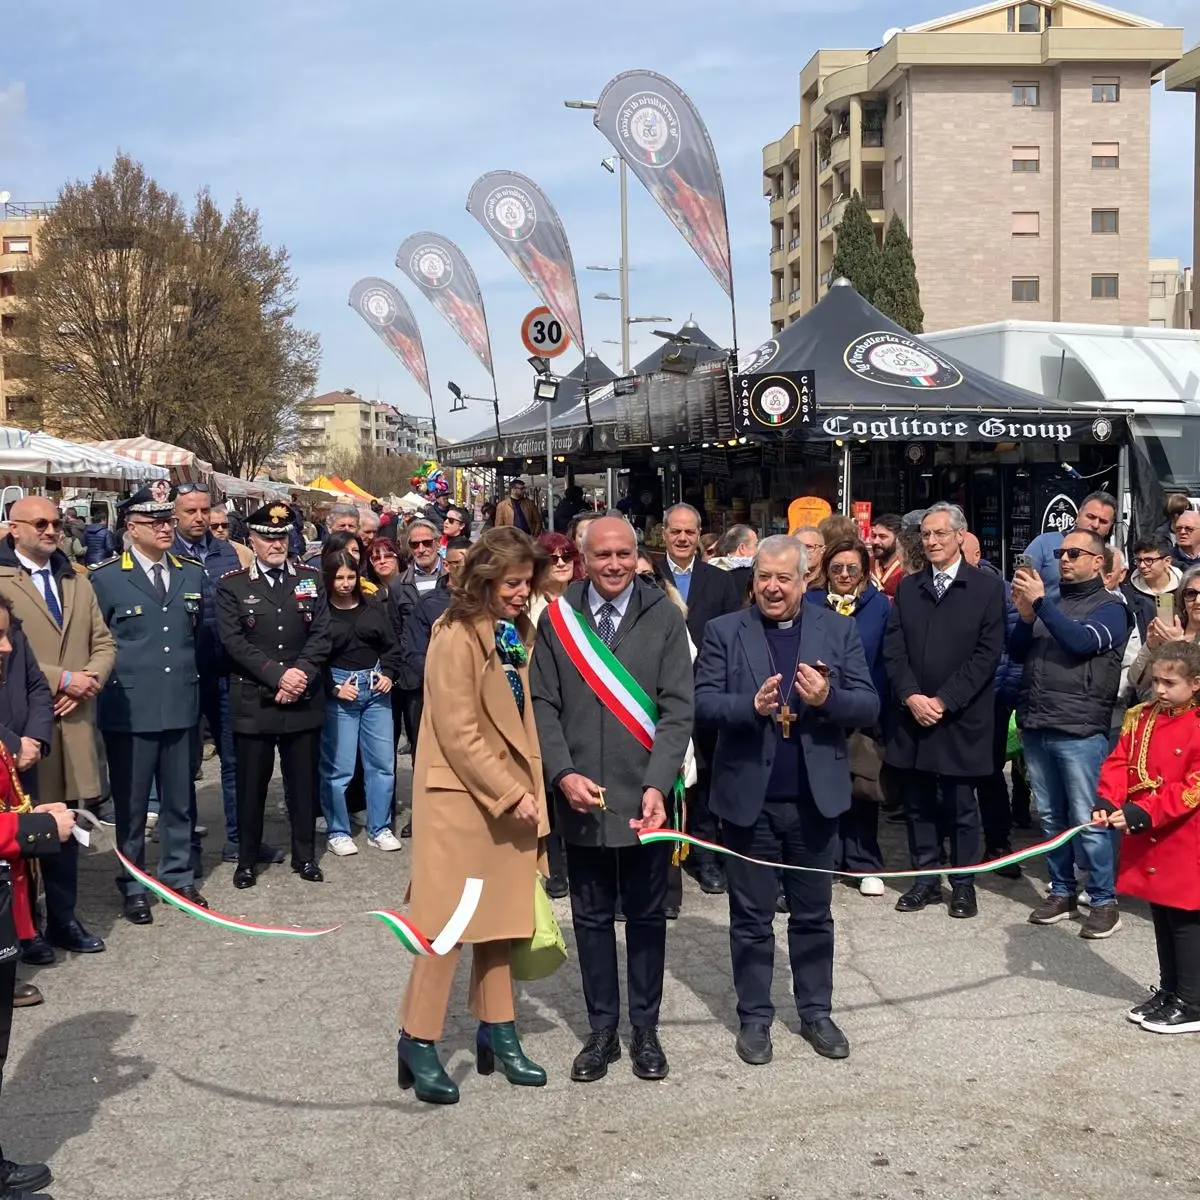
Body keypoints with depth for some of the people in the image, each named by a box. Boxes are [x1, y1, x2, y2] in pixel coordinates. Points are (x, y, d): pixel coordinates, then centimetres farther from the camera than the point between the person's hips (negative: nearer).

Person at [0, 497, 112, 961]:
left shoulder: (77, 583, 16)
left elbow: (104, 643, 14)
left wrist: (88, 682, -6)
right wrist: (61, 679, -14)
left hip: (72, 722, 6)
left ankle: (63, 919, 22)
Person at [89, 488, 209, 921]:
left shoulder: (193, 574, 8)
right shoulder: (105, 577, -5)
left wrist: (190, 677, 11)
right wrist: (110, 686, -2)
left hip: (181, 705, 4)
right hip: (129, 709, -3)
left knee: (179, 800, 12)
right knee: (131, 804, 7)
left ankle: (179, 877, 26)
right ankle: (133, 887, 20)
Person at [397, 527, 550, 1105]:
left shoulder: (518, 632, 9)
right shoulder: (456, 636, -15)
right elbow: (459, 734, -18)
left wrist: (530, 790, 6)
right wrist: (512, 794, -16)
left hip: (510, 793, 7)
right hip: (460, 796, -7)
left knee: (500, 915, 12)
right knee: (449, 920, -2)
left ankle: (496, 1032, 23)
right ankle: (418, 1041, 9)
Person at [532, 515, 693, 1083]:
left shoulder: (664, 617, -4)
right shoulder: (557, 619, 2)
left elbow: (678, 709, -7)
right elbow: (543, 705, 1)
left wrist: (656, 786, -17)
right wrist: (564, 774, -12)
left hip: (644, 796, -1)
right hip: (580, 796, 1)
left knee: (646, 917, 11)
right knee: (591, 918, 12)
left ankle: (645, 1028, 25)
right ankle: (602, 1029, 24)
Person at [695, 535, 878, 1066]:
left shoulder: (839, 630, 3)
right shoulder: (724, 632, 0)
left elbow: (868, 706, -2)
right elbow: (703, 704, -7)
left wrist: (828, 697, -21)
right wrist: (752, 706, -25)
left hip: (814, 798, 1)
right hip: (748, 798, -1)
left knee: (814, 916, 14)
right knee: (751, 918, 10)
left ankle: (816, 1012, 29)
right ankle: (754, 1017, 23)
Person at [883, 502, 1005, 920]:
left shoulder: (987, 588, -1)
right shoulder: (907, 588, 11)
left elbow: (988, 652, -7)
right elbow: (893, 649, 6)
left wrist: (944, 700, -12)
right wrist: (911, 696, -9)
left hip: (961, 718, -4)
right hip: (912, 714, 4)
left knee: (960, 804, 4)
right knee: (918, 803, 9)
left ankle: (963, 883, 16)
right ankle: (925, 878, 20)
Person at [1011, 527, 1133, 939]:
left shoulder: (1109, 607, 0)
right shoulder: (1049, 601, 15)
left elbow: (1081, 642, -18)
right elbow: (1017, 653, 10)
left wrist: (1040, 603, -20)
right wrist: (1025, 615, -7)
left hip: (1079, 731, -5)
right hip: (1035, 727, 6)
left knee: (1088, 821, -4)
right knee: (1051, 817, 12)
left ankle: (1105, 900, 5)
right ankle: (1062, 891, 23)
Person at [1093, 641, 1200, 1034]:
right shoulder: (1140, 717, 6)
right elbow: (1118, 763, 3)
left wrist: (1144, 813, -24)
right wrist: (1106, 802, -15)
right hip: (1145, 842, 6)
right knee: (1161, 919, 17)